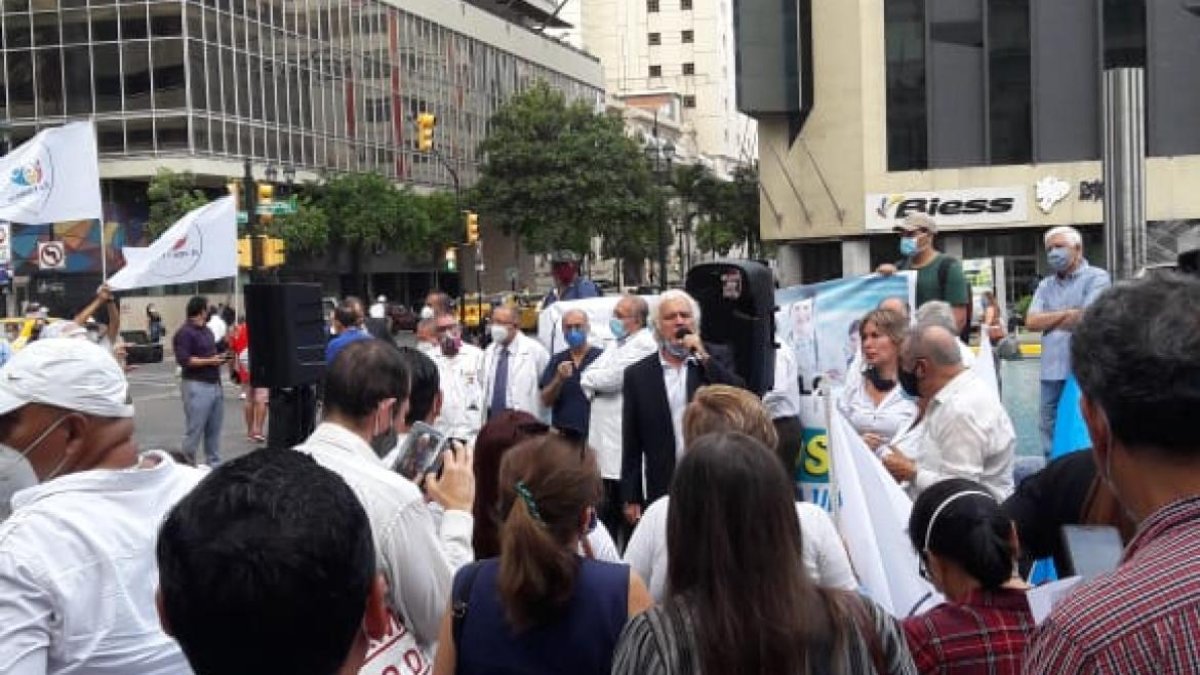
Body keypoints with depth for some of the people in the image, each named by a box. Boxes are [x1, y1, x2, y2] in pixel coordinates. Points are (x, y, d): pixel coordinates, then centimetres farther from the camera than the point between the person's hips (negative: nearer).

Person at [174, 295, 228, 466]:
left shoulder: (207, 331, 17)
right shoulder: (185, 332, -9)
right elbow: (184, 360, -18)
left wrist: (220, 358, 6)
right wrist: (209, 361, -16)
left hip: (215, 384, 8)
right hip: (197, 386, -8)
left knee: (214, 429, 9)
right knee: (195, 430, -6)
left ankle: (214, 464, 16)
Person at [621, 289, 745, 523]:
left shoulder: (717, 357, 6)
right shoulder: (638, 374, 5)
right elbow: (631, 445, 6)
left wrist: (704, 357, -12)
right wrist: (631, 499, 3)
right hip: (663, 493, 0)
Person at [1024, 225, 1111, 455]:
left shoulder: (1096, 278, -1)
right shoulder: (1046, 285, 16)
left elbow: (1084, 320, -13)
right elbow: (1031, 322, 4)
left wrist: (1047, 320, 2)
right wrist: (1067, 313, -6)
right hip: (1052, 372, 6)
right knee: (1050, 430, 10)